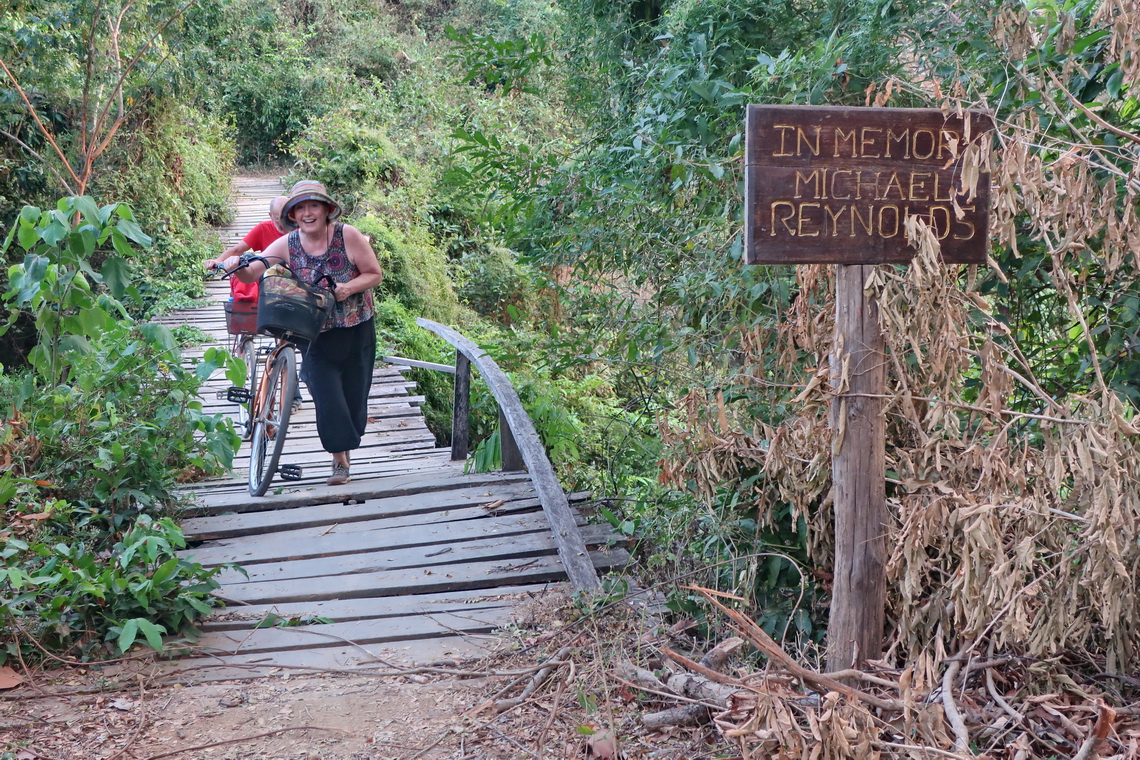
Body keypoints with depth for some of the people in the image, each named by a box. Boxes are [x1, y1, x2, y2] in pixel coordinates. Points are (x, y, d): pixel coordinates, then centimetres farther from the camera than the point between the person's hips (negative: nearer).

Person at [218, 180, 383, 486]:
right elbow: (251, 275, -9)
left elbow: (375, 274, -5)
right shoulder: (287, 245, -6)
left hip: (356, 331, 0)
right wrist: (237, 266, -32)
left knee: (354, 393, 6)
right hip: (316, 334, 1)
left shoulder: (348, 235, -11)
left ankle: (346, 443, 32)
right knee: (326, 396, -8)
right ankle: (340, 460, 6)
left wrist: (349, 287, -23)